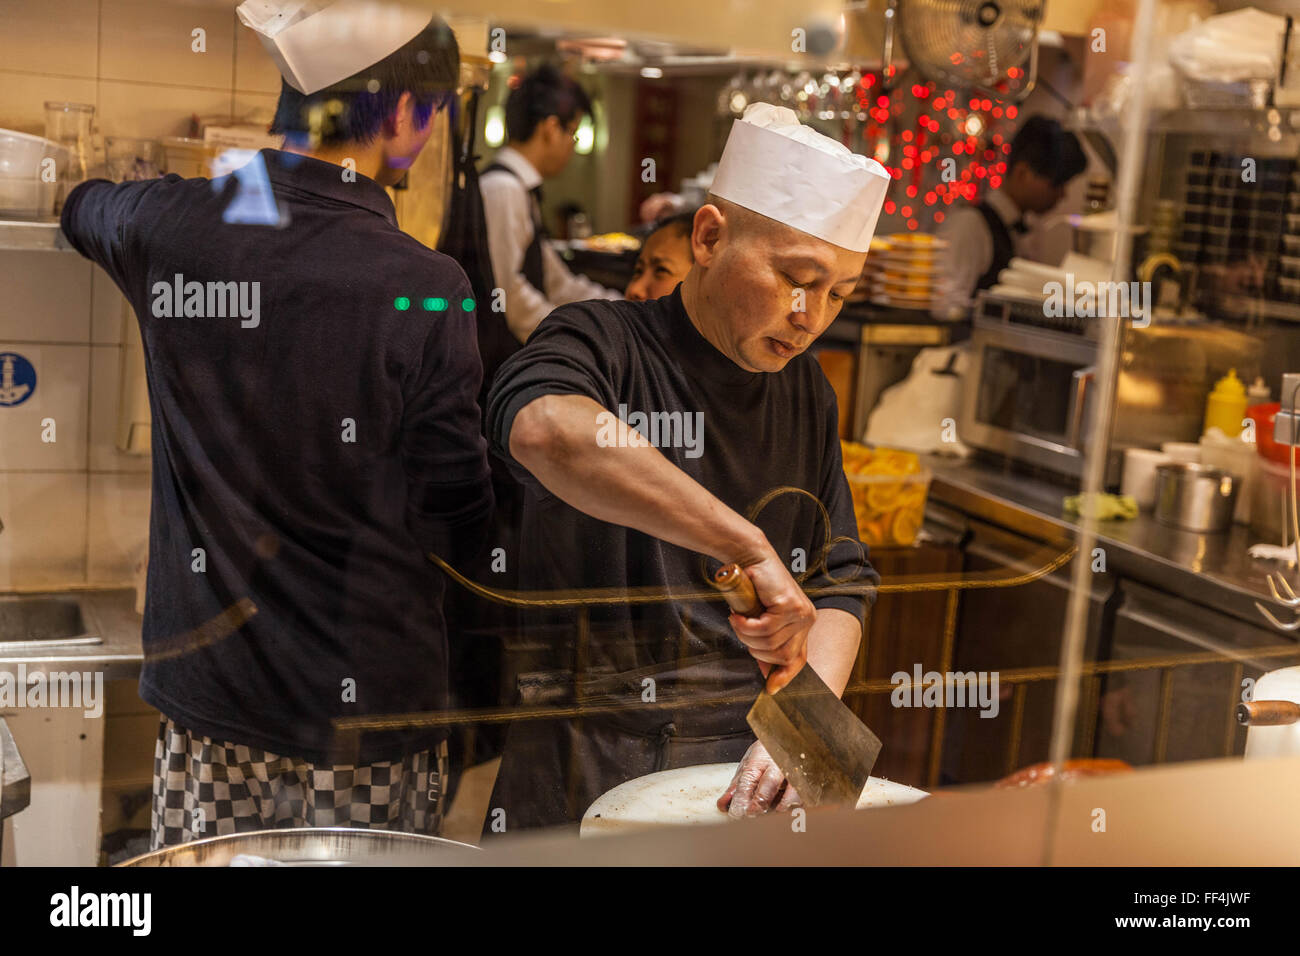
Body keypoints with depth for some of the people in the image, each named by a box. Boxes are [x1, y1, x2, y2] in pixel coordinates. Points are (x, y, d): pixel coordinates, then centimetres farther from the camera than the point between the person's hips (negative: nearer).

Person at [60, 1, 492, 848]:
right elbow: (460, 522, -13)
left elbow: (81, 205, 22)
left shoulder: (169, 227, -5)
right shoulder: (423, 289, -19)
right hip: (365, 706, -4)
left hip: (206, 684, 4)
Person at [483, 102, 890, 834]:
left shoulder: (806, 390, 12)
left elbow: (842, 579, 11)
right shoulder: (606, 342, -8)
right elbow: (545, 429, -32)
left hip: (745, 762, 5)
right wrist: (751, 548, -35)